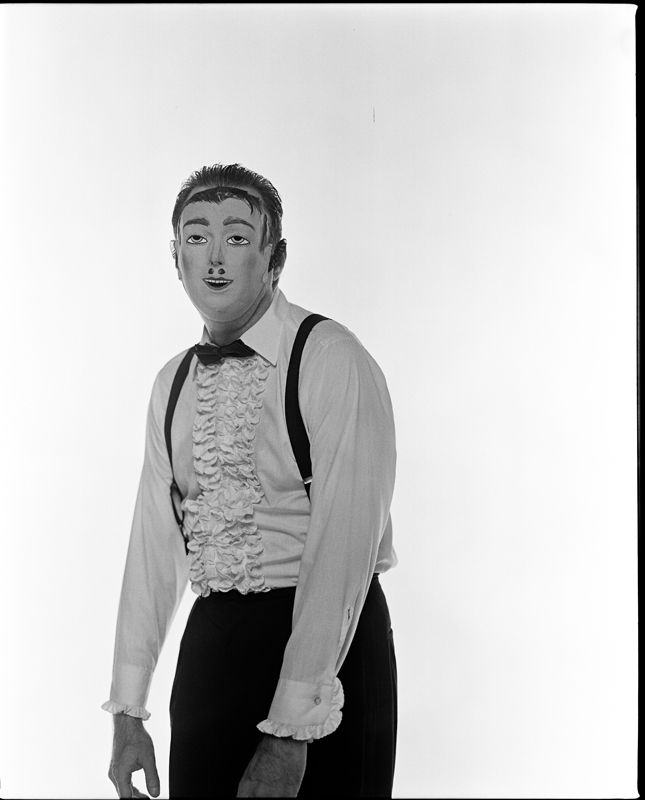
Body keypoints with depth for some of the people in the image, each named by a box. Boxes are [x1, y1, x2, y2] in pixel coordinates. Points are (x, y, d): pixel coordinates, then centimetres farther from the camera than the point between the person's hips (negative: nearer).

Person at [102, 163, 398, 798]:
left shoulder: (332, 359, -13)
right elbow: (155, 541, 8)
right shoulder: (172, 384, 8)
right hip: (210, 642, 5)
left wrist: (290, 732, -22)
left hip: (331, 637, -5)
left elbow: (343, 546, -19)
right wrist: (128, 712, 4)